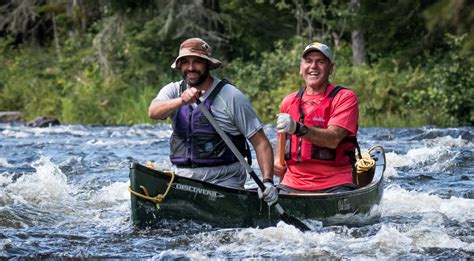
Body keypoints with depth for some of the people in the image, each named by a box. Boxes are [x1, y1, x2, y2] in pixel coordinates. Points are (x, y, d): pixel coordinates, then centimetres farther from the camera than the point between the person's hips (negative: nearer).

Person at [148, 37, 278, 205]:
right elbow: (153, 112, -15)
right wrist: (182, 100, -35)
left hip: (224, 180, -4)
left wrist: (267, 181, -18)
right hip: (183, 178, 4)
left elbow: (260, 142, -5)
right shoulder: (173, 91, 7)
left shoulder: (231, 97, -4)